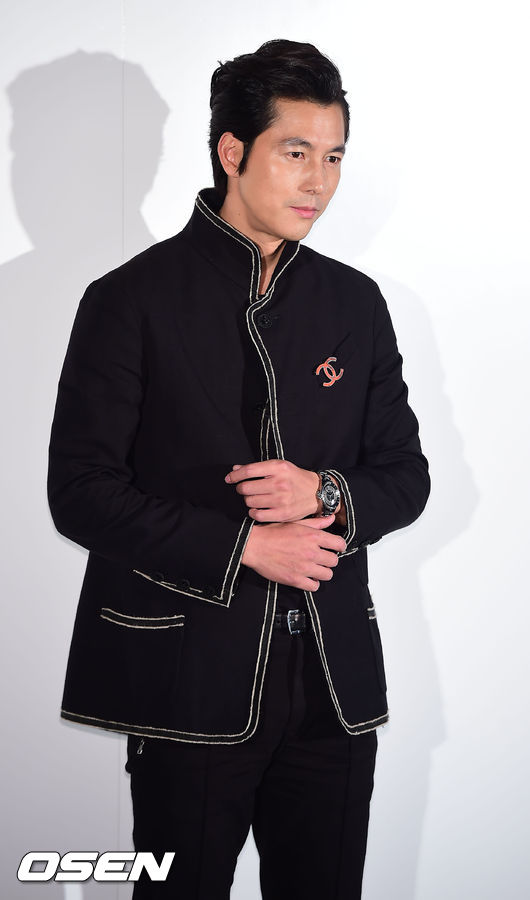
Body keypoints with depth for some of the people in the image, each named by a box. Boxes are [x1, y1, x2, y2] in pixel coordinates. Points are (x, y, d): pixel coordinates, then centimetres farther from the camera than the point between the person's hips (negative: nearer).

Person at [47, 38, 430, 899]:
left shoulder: (355, 303, 10)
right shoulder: (132, 300, -4)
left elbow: (406, 475, 13)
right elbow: (81, 493, -7)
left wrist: (329, 494, -9)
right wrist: (242, 547, -14)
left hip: (335, 677, 4)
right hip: (191, 682, -4)